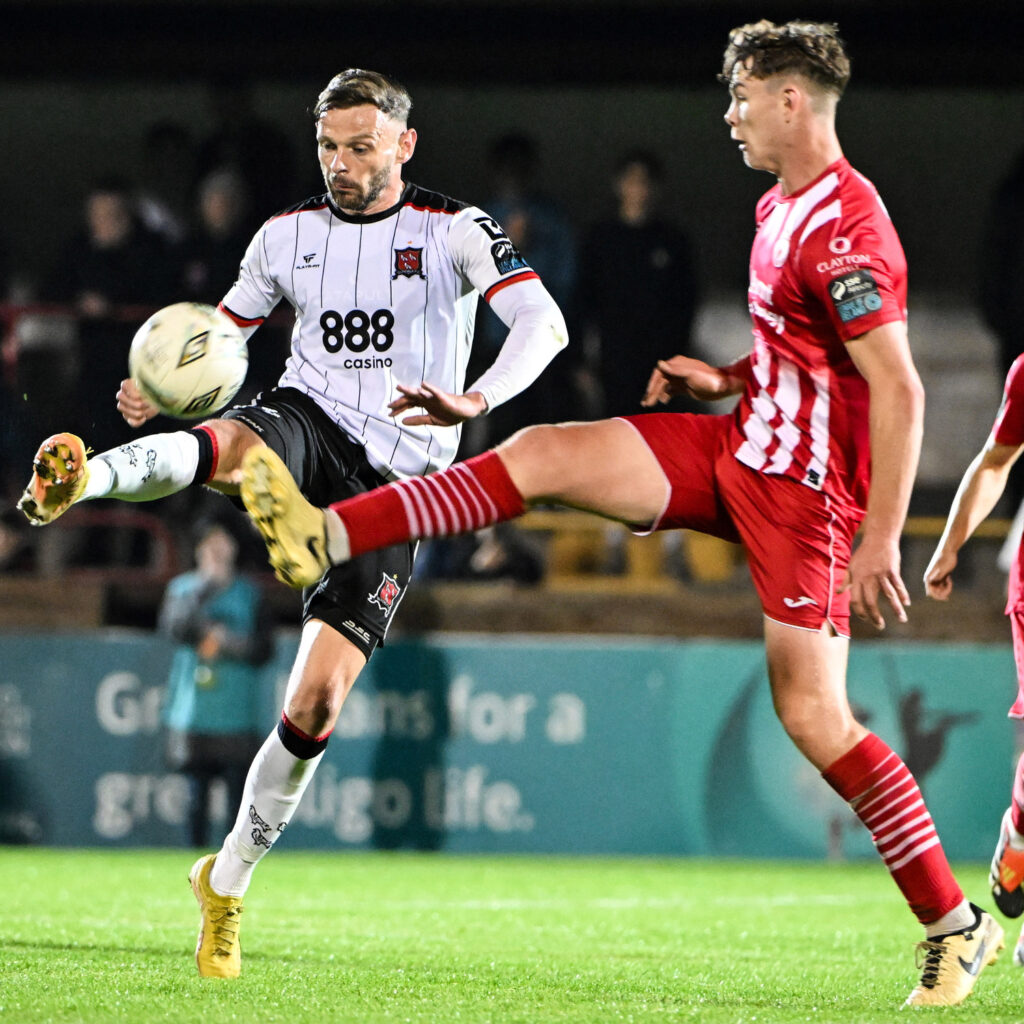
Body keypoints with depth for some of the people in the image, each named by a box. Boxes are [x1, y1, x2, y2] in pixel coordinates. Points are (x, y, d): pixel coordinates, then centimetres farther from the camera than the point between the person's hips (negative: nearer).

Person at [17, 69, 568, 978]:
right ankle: (81, 478, -67)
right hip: (305, 424, 2)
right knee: (228, 447, -39)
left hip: (397, 480, -2)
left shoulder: (454, 230, -3)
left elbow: (544, 327, -16)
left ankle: (228, 883, 9)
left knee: (315, 705, -9)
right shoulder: (288, 235, 9)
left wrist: (475, 402, -36)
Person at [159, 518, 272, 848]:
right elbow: (174, 627, -12)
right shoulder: (182, 588, 8)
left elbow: (264, 649, 4)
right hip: (192, 714, 0)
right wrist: (205, 587, -16)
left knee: (239, 796, -5)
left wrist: (229, 642, -12)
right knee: (197, 798, 3)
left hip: (237, 718, 0)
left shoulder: (249, 593, 8)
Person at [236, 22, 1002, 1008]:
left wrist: (880, 539, -25)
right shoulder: (781, 207, 11)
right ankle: (324, 537, -5)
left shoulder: (845, 229, -20)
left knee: (812, 713, -10)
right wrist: (725, 378, 10)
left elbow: (899, 389, -23)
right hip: (743, 447, 9)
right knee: (543, 454, -2)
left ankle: (955, 925, 1)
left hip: (807, 485, -9)